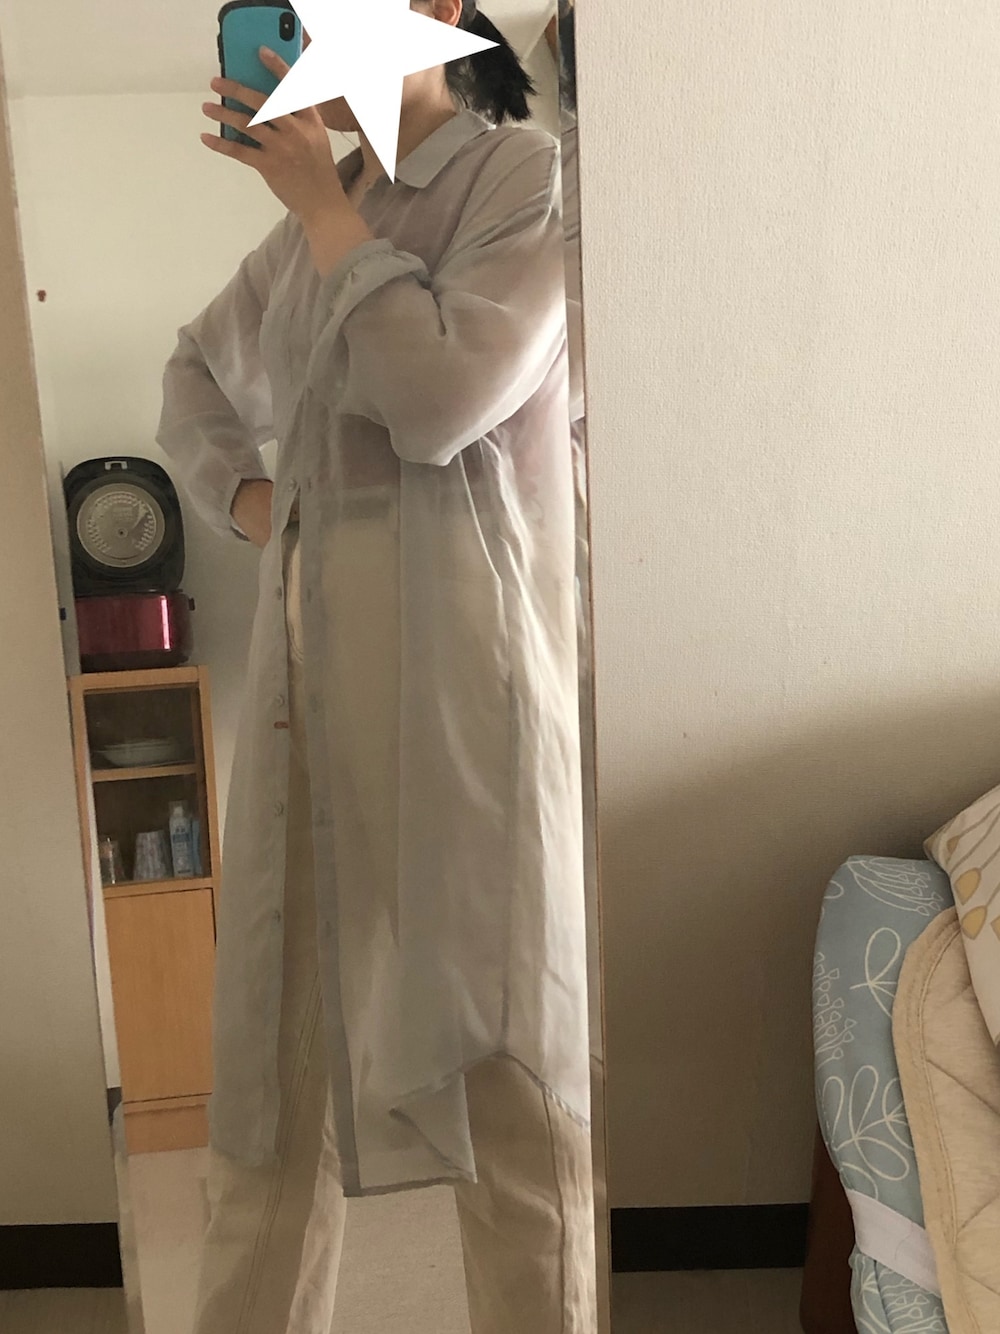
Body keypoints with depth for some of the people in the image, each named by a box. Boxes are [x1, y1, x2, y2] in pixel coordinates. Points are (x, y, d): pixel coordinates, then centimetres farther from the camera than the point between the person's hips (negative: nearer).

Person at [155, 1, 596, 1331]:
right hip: (309, 659, 7)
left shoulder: (524, 175, 0)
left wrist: (325, 205, -5)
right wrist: (239, 491, 13)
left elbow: (440, 401, -15)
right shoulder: (315, 220, 19)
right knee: (276, 1042, 11)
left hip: (458, 661, -6)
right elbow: (197, 370, 33)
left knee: (501, 1061, -1)